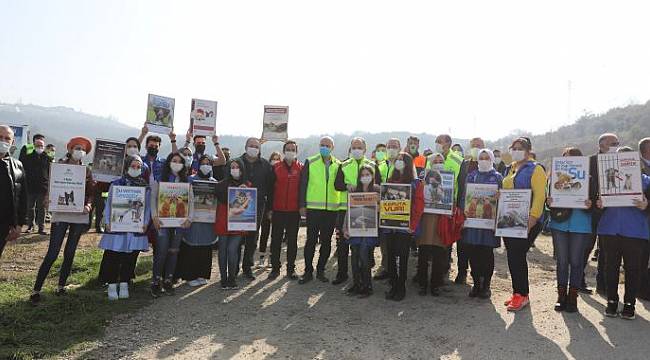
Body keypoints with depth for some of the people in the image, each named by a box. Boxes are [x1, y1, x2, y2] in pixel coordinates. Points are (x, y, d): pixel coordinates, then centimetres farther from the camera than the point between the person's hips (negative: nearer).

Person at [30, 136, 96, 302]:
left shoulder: (86, 170, 7)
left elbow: (91, 192, 6)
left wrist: (88, 205, -12)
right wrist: (50, 201, -17)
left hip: (79, 216, 3)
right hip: (61, 214, -3)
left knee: (70, 252, 10)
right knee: (52, 253, -6)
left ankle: (61, 285, 23)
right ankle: (36, 289, 4)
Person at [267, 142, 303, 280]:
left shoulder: (301, 168, 4)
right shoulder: (276, 167, 4)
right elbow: (271, 189, 4)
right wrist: (270, 208, 0)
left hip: (294, 211, 0)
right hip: (278, 210, 0)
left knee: (292, 241, 7)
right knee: (276, 240, 5)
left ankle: (291, 269, 16)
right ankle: (275, 268, 15)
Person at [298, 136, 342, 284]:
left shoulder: (338, 165, 9)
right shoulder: (310, 162, 2)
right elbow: (303, 184, 1)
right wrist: (302, 205, -4)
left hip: (332, 209, 3)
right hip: (313, 208, -2)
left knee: (326, 241, 9)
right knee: (311, 240, 0)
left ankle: (321, 270, 21)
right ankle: (308, 271, 11)